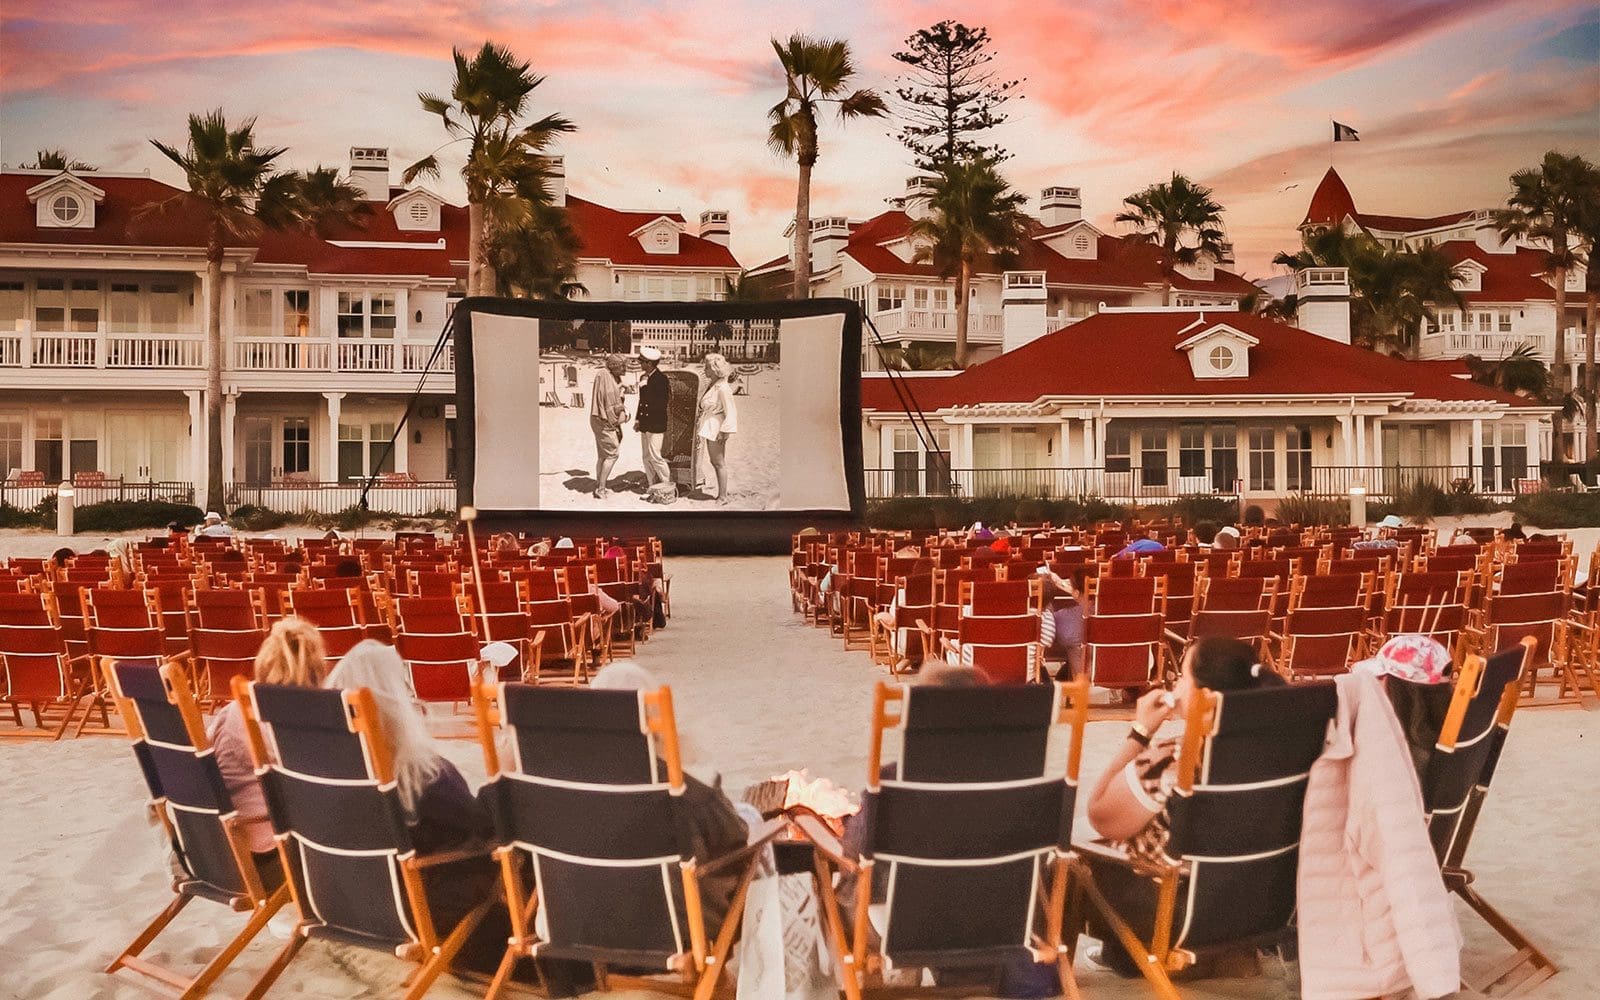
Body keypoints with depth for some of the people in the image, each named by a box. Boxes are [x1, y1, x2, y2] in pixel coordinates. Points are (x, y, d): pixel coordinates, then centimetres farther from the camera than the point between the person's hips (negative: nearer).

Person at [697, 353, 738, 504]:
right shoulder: (711, 386, 9)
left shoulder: (722, 389, -19)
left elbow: (731, 412, -19)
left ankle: (723, 497, 6)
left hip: (717, 429, -10)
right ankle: (720, 495, 25)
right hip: (710, 428, 10)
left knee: (719, 463, -2)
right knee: (714, 462, 16)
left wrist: (724, 432, -19)